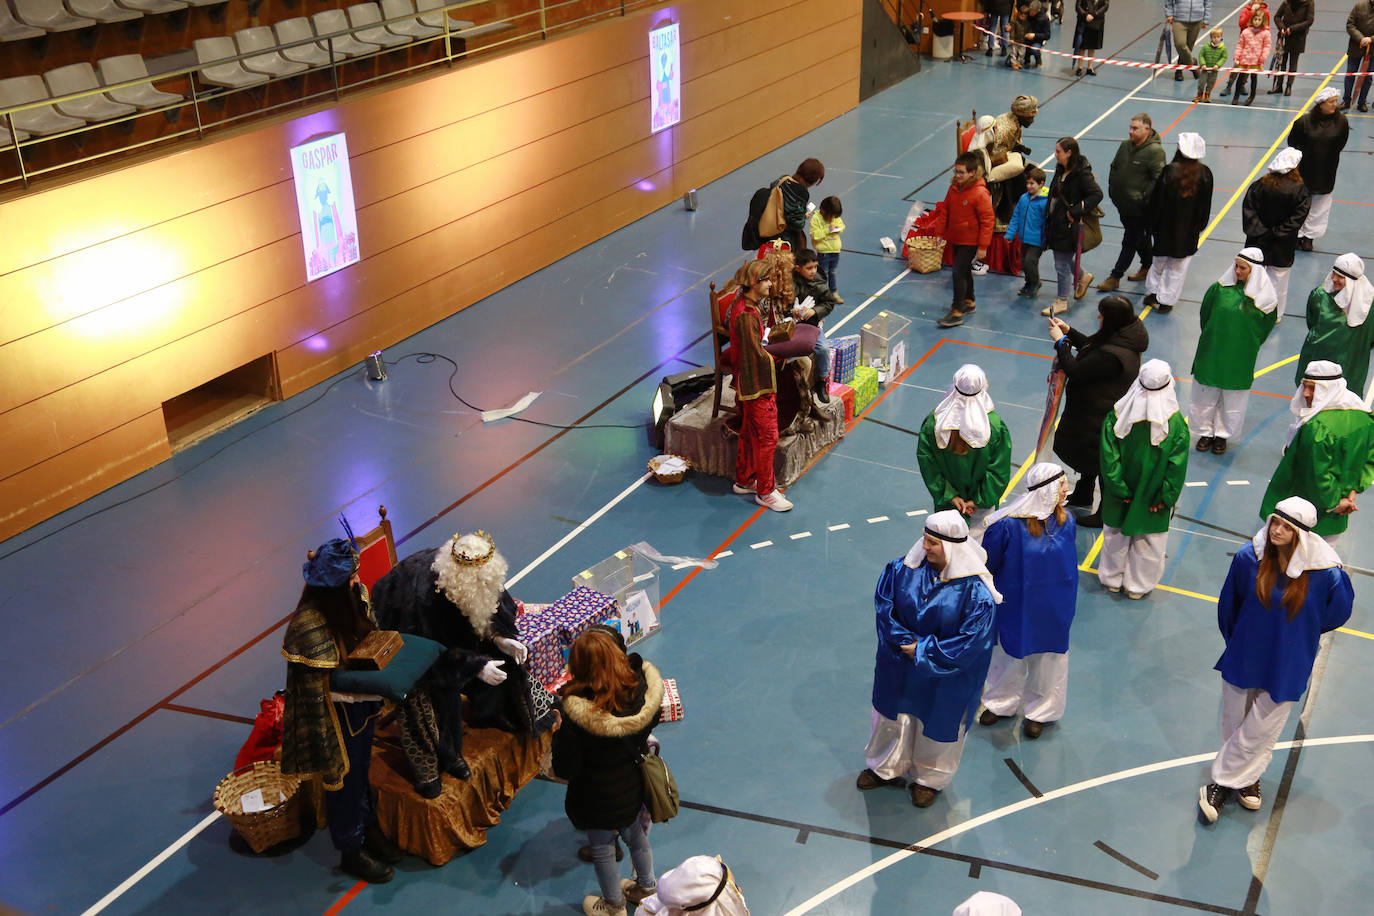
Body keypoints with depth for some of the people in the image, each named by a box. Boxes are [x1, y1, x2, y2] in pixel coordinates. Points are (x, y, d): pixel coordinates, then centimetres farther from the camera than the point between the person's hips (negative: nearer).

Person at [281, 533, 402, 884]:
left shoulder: (353, 597, -10)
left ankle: (367, 828, 51)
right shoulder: (310, 626, -34)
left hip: (362, 707, 7)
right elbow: (316, 688, -27)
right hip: (336, 716, -7)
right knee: (343, 780, 15)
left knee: (361, 769, 28)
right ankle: (351, 851, 38)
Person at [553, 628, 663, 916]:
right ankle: (646, 887, 56)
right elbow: (651, 723, 0)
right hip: (635, 784, 5)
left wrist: (558, 735, -9)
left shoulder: (579, 714, -36)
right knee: (635, 834, 32)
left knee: (603, 850, 22)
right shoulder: (639, 689, -22)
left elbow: (565, 769, -25)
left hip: (599, 798, -5)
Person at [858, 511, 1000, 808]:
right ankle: (886, 767, 49)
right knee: (893, 716, 23)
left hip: (945, 677, -4)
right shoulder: (904, 568, -15)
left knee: (936, 725, 19)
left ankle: (929, 779, 45)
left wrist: (922, 650, -20)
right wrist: (904, 641, -19)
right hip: (900, 667, 4)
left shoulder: (975, 589, -26)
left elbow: (972, 640, -23)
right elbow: (884, 604, -7)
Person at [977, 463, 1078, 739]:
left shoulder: (1065, 522, -10)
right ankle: (1002, 703, 41)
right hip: (1016, 608, -3)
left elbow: (1069, 565, 6)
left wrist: (1065, 604, 11)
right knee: (1011, 654, 17)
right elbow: (987, 566, -10)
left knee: (1046, 657, 16)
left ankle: (1039, 711, 37)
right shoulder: (1008, 525, -23)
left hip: (1052, 610, 3)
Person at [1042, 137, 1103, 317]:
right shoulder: (1060, 170, 6)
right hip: (1056, 223, 8)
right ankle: (1083, 277, 50)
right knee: (1064, 259, 24)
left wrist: (1076, 211, -25)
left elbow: (1097, 195, -23)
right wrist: (1048, 218, 11)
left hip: (1069, 226, -8)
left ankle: (1061, 302, 15)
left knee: (1062, 265, 2)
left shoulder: (1082, 174, -19)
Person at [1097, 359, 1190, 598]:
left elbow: (1109, 457, -14)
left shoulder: (1116, 416, -18)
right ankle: (1138, 585, 31)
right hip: (1152, 498, -1)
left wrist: (1118, 489, -6)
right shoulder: (1176, 424, -20)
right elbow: (1177, 466, -15)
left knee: (1116, 535, 21)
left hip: (1120, 497, 1)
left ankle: (1112, 579, 37)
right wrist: (1167, 497, -5)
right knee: (1149, 542, 18)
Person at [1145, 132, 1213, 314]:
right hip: (1189, 231, 1)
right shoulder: (1205, 174, -11)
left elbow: (1156, 201, -11)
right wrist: (1199, 227, 13)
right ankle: (1166, 301, 19)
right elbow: (1205, 206, -1)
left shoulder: (1169, 172, -18)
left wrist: (1152, 226, 1)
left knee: (1159, 261, 21)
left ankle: (1152, 292, 32)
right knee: (1178, 267, 13)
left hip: (1166, 227, -1)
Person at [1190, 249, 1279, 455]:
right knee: (1206, 396, 10)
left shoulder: (1264, 298, -9)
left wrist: (1246, 346, 5)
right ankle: (1206, 432, 29)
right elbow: (1204, 315, 6)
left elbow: (1265, 327, 5)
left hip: (1240, 359, -1)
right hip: (1212, 352, 1)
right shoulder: (1219, 288, -8)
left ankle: (1222, 434, 30)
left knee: (1232, 399, 11)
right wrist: (1212, 338, 8)